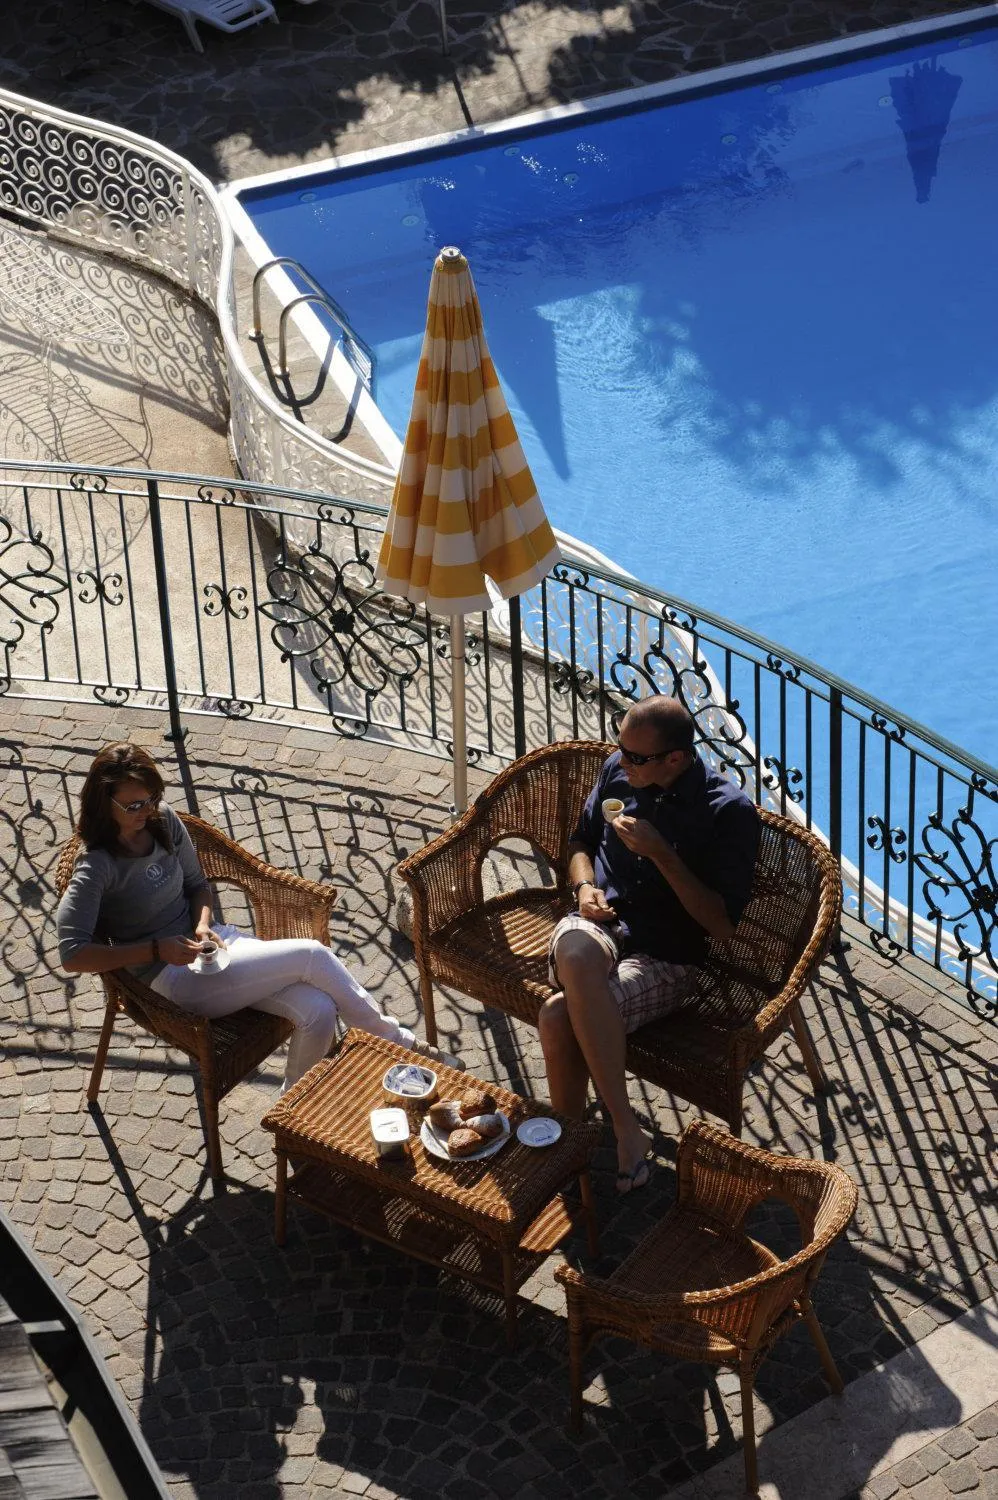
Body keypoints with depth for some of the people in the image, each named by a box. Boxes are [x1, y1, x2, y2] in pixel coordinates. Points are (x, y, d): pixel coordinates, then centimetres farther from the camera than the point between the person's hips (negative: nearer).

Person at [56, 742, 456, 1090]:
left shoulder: (163, 821, 2)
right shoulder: (97, 868, -17)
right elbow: (73, 955, -23)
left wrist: (203, 927, -7)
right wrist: (157, 950, -26)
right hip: (176, 980, -7)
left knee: (318, 1011, -17)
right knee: (311, 955, -17)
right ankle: (399, 1042, 1)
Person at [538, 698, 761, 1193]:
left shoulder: (730, 812, -10)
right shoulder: (617, 770, 6)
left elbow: (722, 923, -12)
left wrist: (660, 853, -20)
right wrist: (585, 886, 2)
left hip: (663, 960, -4)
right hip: (599, 925, 4)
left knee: (559, 1018, -34)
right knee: (576, 954, -37)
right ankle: (625, 1129, -32)